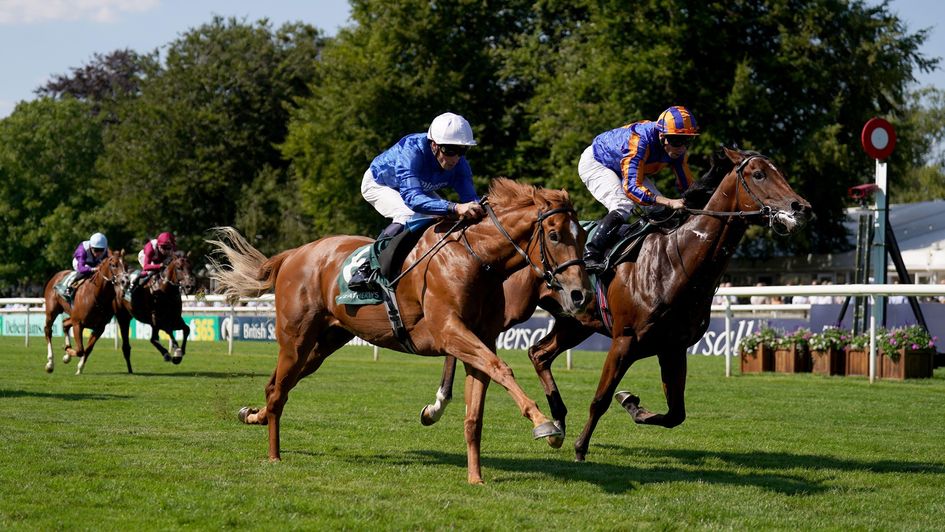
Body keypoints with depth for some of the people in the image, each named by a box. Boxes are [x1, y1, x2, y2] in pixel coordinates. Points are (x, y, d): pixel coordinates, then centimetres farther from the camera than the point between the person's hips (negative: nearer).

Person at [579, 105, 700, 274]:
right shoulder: (639, 140, -42)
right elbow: (631, 188, -48)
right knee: (623, 206, -30)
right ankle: (590, 256, -25)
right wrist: (670, 202, -56)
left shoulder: (678, 149, -20)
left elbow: (687, 186, -9)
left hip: (631, 172, 8)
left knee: (660, 210, -5)